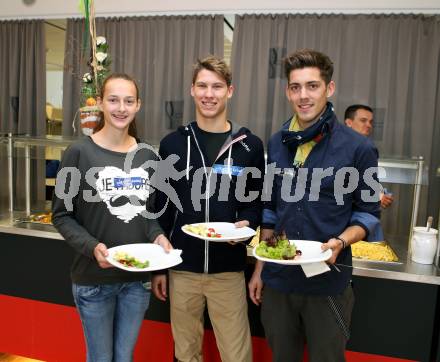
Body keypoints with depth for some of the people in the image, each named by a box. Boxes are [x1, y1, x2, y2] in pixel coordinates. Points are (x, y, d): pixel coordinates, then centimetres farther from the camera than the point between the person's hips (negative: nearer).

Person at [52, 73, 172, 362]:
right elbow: (62, 215, -6)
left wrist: (157, 236, -9)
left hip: (137, 279, 3)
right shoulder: (79, 153, -9)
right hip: (93, 279, -3)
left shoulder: (148, 156, 2)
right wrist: (92, 246, -22)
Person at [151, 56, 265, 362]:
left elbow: (257, 202, 5)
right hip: (182, 268, 2)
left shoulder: (250, 146, -2)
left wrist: (247, 223, -17)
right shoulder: (173, 144, 0)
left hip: (229, 270, -1)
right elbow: (162, 208, 4)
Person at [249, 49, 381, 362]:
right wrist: (259, 268, 10)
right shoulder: (277, 144, 3)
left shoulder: (358, 148, -10)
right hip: (278, 279, 4)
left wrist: (340, 242, -22)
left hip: (328, 282, -3)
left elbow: (368, 213, -2)